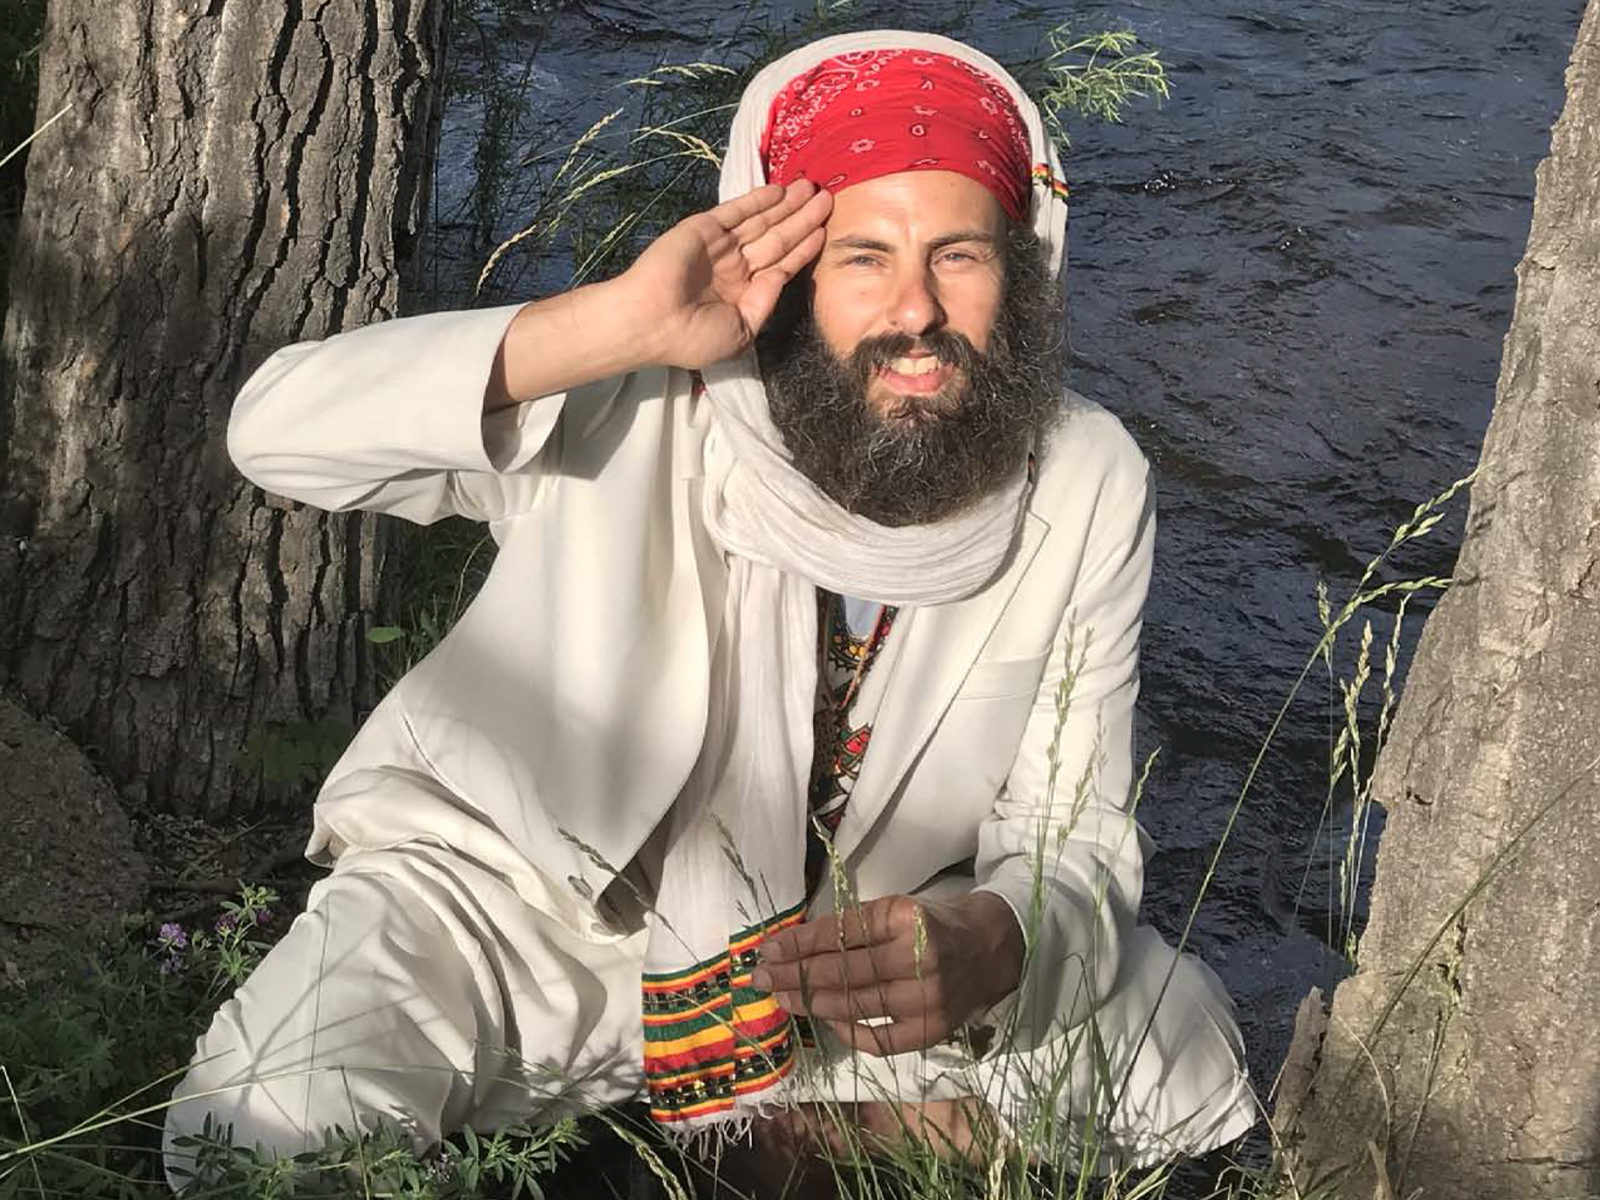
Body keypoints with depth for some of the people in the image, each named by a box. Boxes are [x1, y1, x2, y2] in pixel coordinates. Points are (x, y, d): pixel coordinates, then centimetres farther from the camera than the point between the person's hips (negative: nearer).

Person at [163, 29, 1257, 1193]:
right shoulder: (643, 410, -24)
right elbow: (280, 428, -33)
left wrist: (983, 949, -36)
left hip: (857, 930, 2)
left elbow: (1073, 834, -11)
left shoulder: (1089, 490, -13)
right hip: (516, 886, -2)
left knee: (1187, 1050, -14)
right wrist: (618, 322, -42)